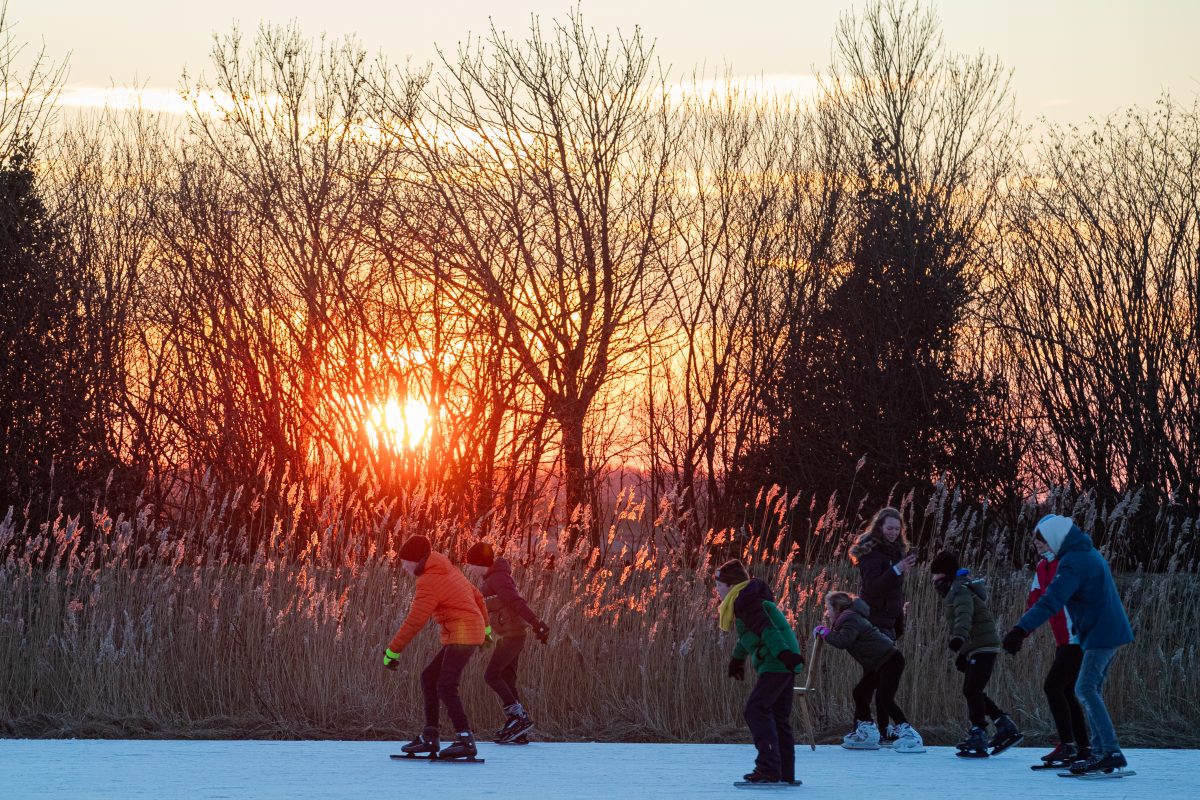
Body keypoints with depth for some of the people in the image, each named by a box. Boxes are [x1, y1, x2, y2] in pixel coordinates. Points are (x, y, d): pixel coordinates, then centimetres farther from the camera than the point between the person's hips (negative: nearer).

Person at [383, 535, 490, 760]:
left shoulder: (429, 583, -14)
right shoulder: (449, 571, 15)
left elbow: (414, 622, -19)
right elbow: (476, 596, 24)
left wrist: (393, 651, -13)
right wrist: (485, 626, 36)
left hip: (462, 635, -10)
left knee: (446, 687, -19)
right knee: (428, 679, 14)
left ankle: (466, 741, -28)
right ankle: (429, 738, 14)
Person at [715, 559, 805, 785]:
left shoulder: (746, 602, -12)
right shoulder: (745, 601, 21)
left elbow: (766, 628, -26)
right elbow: (747, 635, 39)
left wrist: (783, 652, -38)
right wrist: (737, 658, 53)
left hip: (776, 663, -11)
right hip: (781, 664, 11)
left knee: (756, 710, -16)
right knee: (778, 716, 14)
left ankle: (769, 768, -23)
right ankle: (785, 773, 16)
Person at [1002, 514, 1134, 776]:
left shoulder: (1073, 563, -18)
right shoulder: (1090, 554, 15)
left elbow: (1051, 601, -30)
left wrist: (1022, 628, -37)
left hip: (1101, 634, -10)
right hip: (1110, 631, 10)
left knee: (1086, 689, -14)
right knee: (1092, 691, 13)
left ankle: (1111, 753, -21)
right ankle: (1101, 753, 12)